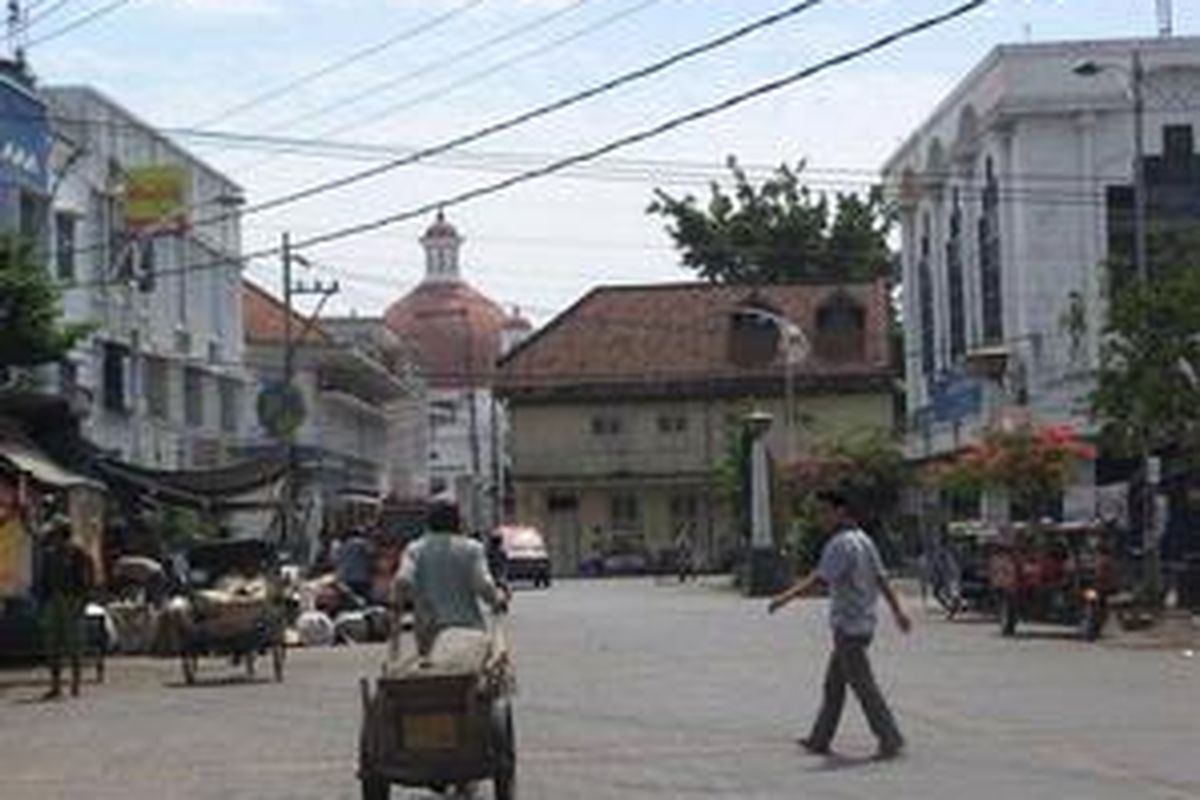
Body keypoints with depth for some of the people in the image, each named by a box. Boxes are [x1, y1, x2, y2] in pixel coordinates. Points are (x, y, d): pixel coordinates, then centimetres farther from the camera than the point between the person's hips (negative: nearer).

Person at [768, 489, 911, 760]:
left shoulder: (841, 544, -17)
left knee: (863, 685, -5)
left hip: (848, 626, -10)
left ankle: (890, 738, -3)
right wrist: (898, 610, 23)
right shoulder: (863, 540, 12)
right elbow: (881, 579, 18)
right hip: (862, 623, 10)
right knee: (834, 684, 14)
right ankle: (819, 740, 19)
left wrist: (785, 597, -31)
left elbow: (819, 578, -27)